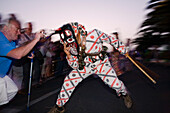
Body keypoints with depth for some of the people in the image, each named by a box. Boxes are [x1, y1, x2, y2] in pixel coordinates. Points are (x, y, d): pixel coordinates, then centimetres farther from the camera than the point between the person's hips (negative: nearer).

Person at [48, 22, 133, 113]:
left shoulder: (94, 34, -30)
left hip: (101, 64, -2)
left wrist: (123, 50, -4)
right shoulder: (72, 48, -16)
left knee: (115, 83, -13)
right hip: (85, 66, 3)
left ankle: (124, 94, 27)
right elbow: (75, 66, -8)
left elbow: (111, 39, -15)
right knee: (68, 81, -7)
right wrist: (68, 54, -25)